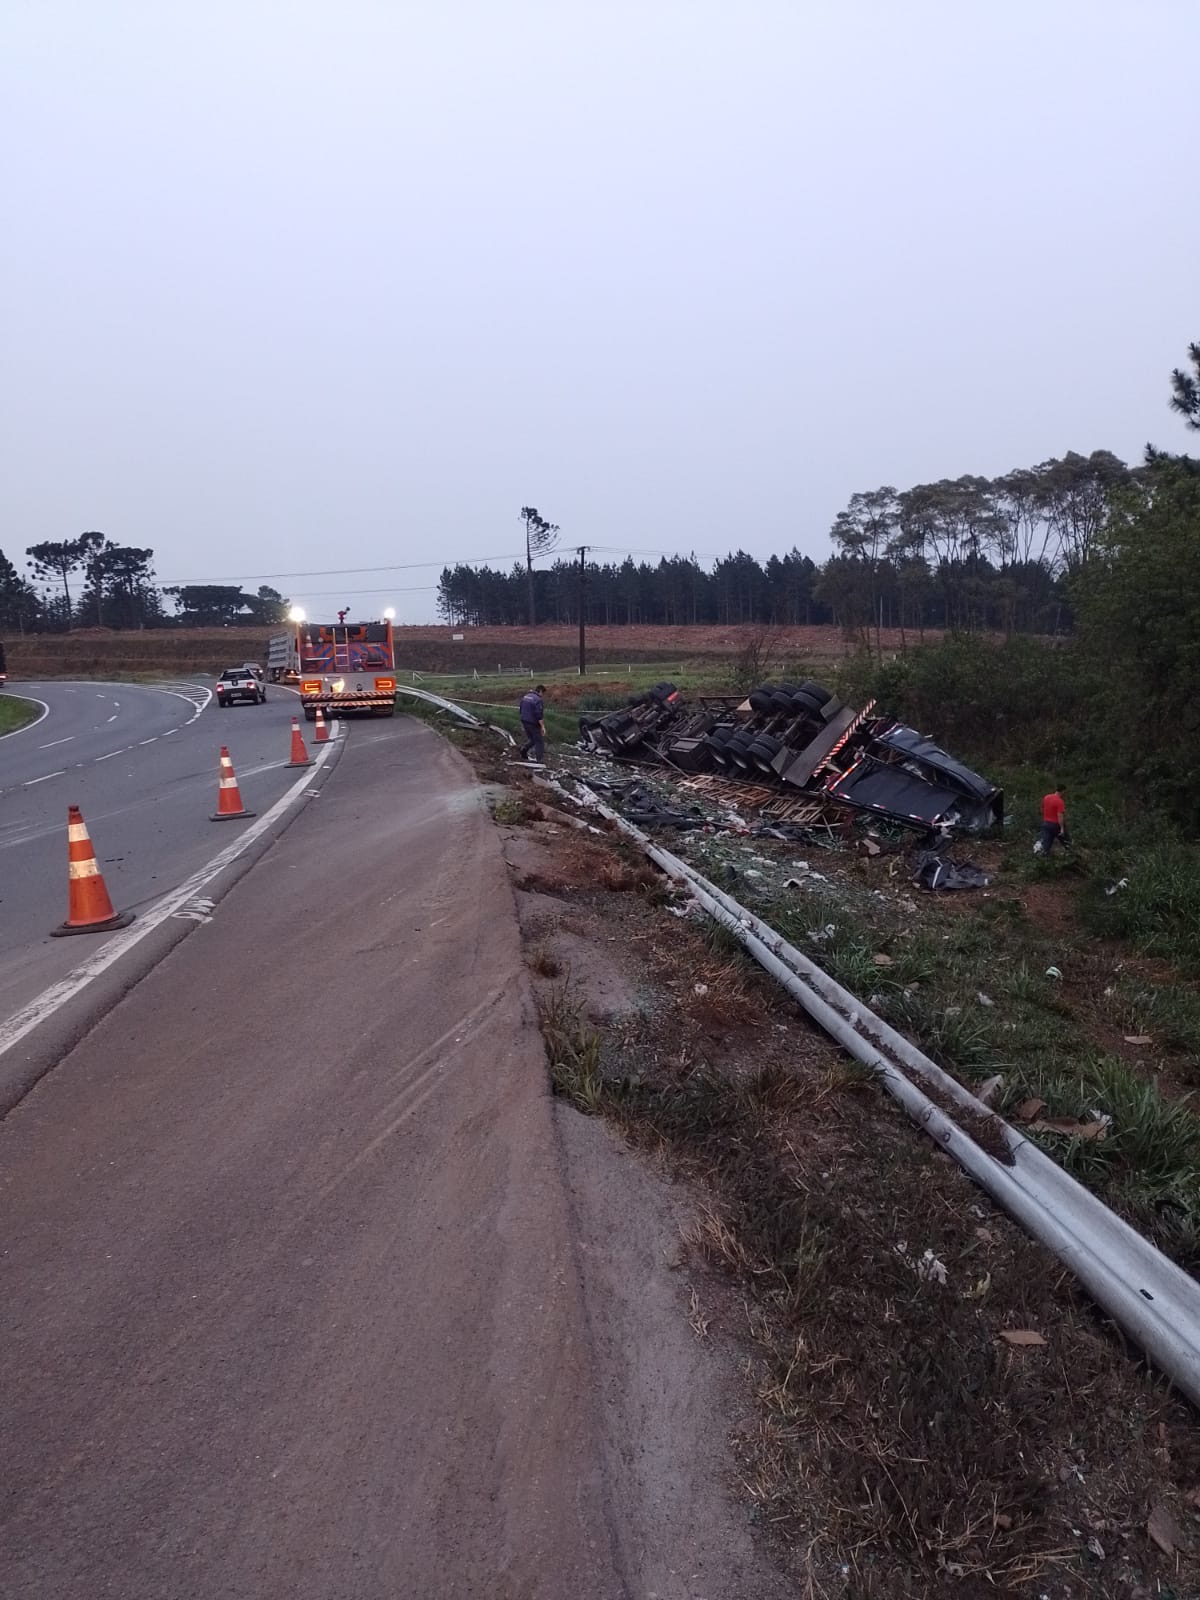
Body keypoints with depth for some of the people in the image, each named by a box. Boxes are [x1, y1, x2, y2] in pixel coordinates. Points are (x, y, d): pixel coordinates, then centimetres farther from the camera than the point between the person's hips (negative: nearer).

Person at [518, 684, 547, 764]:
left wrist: (523, 724, 22)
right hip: (534, 724, -7)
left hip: (525, 722, 8)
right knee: (539, 741, 5)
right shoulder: (538, 700, -18)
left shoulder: (525, 697, 9)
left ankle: (524, 749, 0)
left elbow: (521, 710, 15)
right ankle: (540, 760, 7)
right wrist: (543, 726, -20)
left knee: (531, 739, 23)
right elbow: (539, 715, -23)